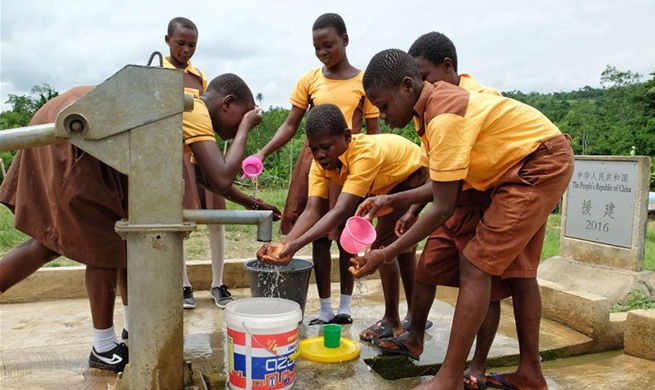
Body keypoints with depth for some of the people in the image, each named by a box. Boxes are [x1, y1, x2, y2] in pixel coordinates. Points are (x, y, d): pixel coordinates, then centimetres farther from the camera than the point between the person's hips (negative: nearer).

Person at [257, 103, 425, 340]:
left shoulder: (366, 153, -42)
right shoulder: (321, 160, -22)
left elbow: (341, 212, -49)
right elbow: (312, 210, -31)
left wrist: (295, 246, -56)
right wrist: (283, 245, -46)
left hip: (412, 175, -7)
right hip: (386, 184, 8)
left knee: (383, 245, -16)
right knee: (402, 247, 16)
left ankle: (392, 320, 1)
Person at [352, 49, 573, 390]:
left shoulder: (444, 117, -27)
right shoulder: (435, 104, 2)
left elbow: (443, 209, -24)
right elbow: (445, 184, 4)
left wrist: (385, 254, -20)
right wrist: (393, 202, 2)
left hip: (540, 165, -10)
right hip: (531, 165, 10)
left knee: (475, 267, -12)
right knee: (517, 268, 14)